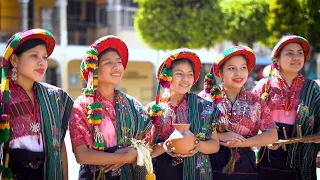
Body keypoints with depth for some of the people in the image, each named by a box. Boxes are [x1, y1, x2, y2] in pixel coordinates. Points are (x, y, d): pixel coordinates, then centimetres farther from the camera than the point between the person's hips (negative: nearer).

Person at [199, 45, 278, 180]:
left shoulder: (256, 102, 8)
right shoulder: (206, 97, 2)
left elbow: (272, 135, 1)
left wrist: (243, 142, -11)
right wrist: (220, 136, -17)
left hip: (245, 167, 2)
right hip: (213, 165, -2)